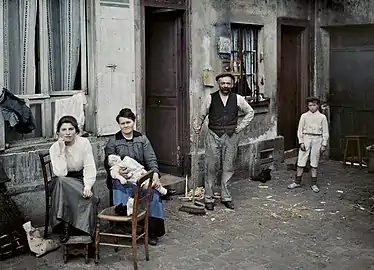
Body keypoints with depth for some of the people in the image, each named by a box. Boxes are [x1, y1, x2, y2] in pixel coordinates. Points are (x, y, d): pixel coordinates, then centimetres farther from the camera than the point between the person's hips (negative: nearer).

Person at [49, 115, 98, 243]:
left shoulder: (84, 143, -7)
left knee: (86, 196, -33)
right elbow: (61, 173, -20)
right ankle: (65, 226, -31)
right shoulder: (55, 148, -8)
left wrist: (88, 186, -27)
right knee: (61, 181, -35)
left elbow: (89, 168, -11)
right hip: (62, 184, 0)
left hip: (81, 180, 0)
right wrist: (62, 151, -25)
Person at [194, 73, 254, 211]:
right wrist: (197, 127, 12)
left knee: (228, 168, 7)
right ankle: (208, 198, 7)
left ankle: (226, 197, 18)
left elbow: (250, 112, 16)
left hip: (231, 137, 2)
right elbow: (201, 115, 13)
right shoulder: (211, 98, 1)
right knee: (211, 168, -1)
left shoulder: (238, 99, 4)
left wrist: (241, 127, 9)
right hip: (213, 136, -2)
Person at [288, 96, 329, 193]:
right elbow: (300, 130, 4)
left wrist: (324, 144, -1)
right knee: (301, 161, 0)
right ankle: (297, 182, 11)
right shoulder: (304, 116, 4)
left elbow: (325, 132, 5)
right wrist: (301, 142, -4)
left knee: (314, 162, 5)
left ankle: (314, 184, 13)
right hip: (306, 138, 0)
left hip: (317, 139, 0)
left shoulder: (322, 117, 4)